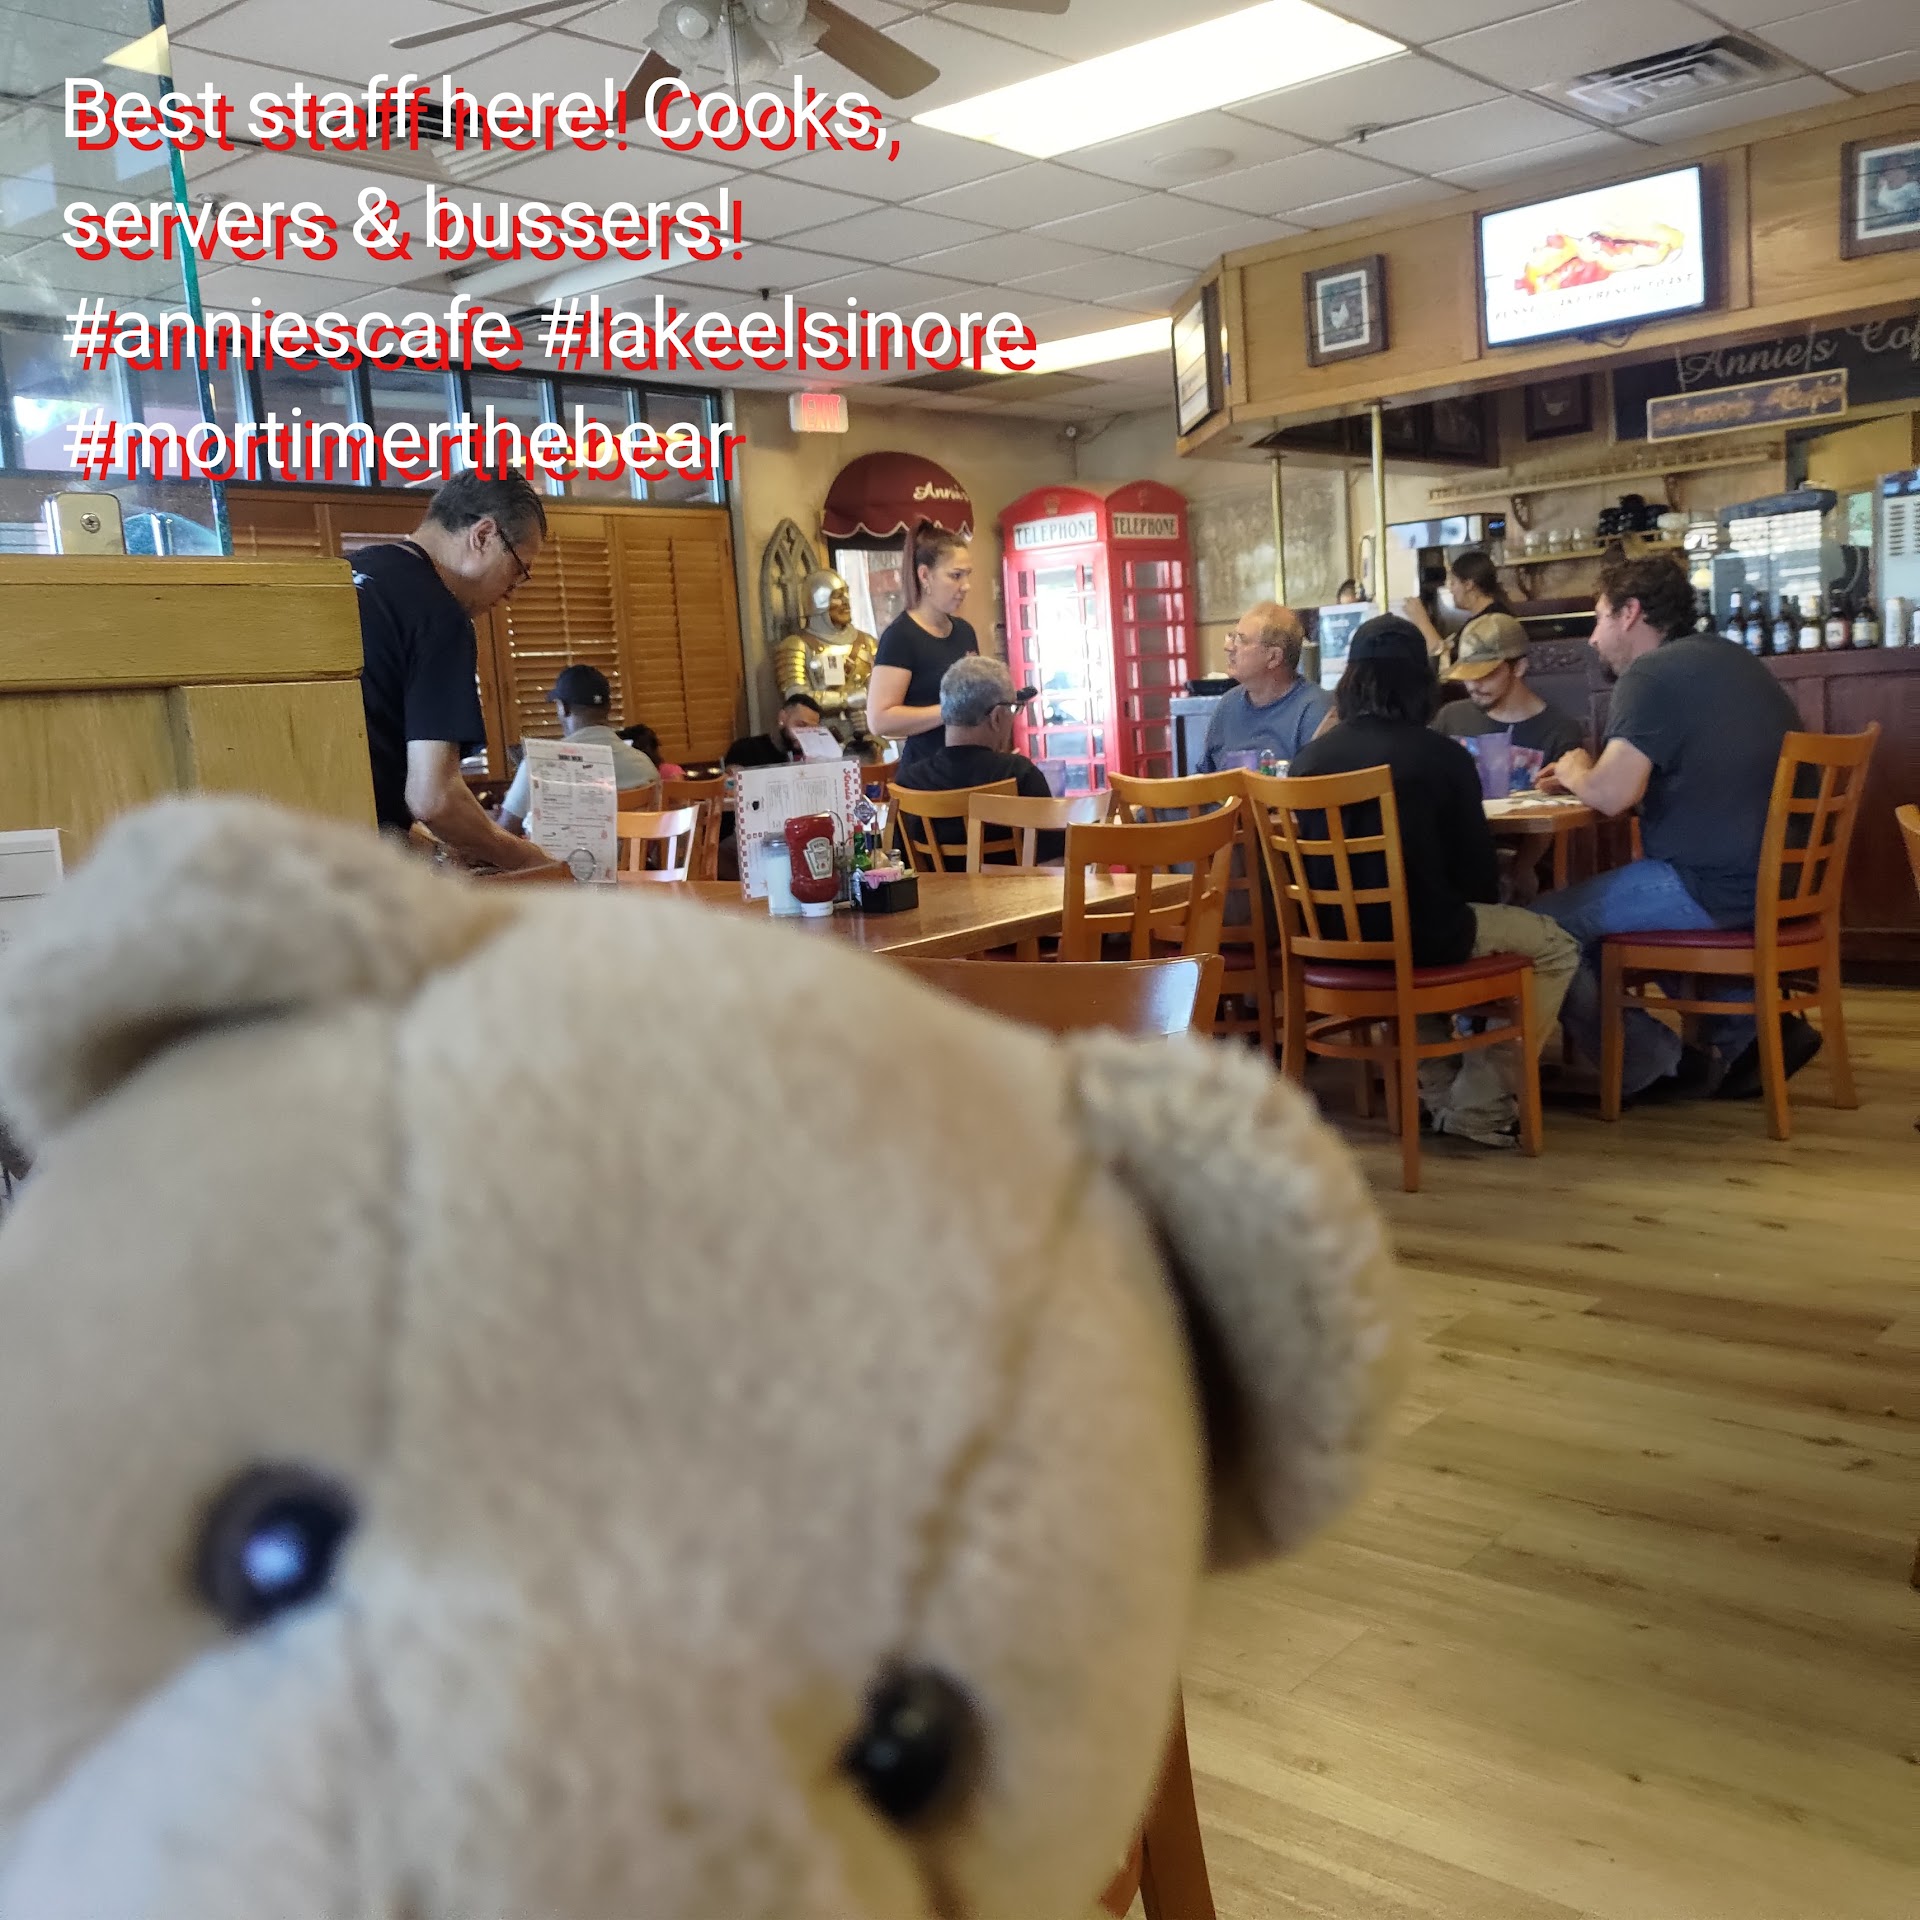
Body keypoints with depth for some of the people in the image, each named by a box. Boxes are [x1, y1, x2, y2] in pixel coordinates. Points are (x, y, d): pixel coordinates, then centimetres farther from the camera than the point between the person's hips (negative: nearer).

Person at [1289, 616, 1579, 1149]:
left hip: (1335, 938, 6)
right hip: (1421, 936, -6)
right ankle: (1477, 1106, 13)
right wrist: (1479, 914, 19)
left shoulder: (1311, 756, 2)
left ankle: (1439, 1092, 35)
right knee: (1555, 949, 17)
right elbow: (1477, 870, -5)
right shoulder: (1442, 755, -11)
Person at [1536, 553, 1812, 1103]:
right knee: (1605, 898, 30)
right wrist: (1588, 777, 18)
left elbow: (1610, 796, -23)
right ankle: (1748, 1026, 17)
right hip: (1777, 878, 10)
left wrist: (1575, 771, 0)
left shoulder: (1650, 674, -13)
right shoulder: (1728, 659, 17)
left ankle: (1657, 1066, 8)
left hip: (1718, 888, -10)